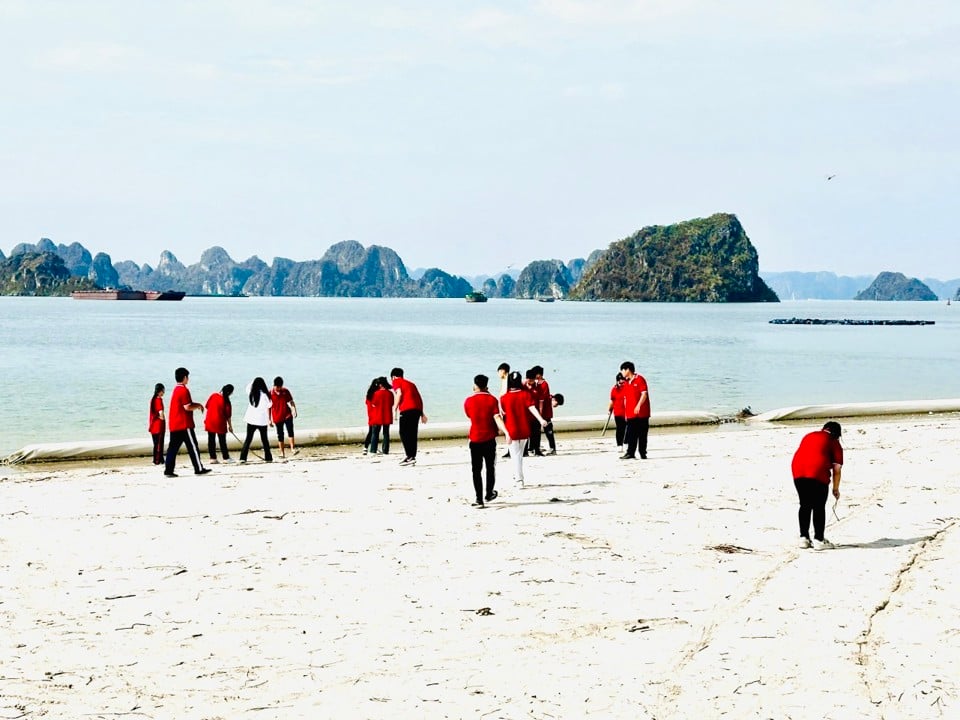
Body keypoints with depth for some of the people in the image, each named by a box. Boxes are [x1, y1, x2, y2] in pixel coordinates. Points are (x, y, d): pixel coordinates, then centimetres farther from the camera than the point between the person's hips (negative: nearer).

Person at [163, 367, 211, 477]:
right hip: (184, 425, -9)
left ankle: (168, 470, 0)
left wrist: (196, 405, 16)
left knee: (173, 447, 5)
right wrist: (198, 406, -3)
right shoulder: (184, 390, -13)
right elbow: (187, 407, -19)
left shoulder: (175, 390, 16)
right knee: (192, 447, 0)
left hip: (174, 425, 9)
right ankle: (199, 469, 4)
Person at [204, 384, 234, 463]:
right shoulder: (226, 402, -14)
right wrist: (230, 426, 3)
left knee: (211, 440, 8)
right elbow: (228, 416, -9)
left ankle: (212, 458, 10)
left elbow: (207, 406, 7)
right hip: (220, 423, -5)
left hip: (209, 421, 5)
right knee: (222, 441, 4)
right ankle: (226, 458, 8)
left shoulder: (213, 395, -1)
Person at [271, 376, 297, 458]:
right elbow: (269, 406, 1)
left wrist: (294, 410, -11)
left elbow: (291, 402, 6)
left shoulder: (285, 391, 1)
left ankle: (292, 449, -18)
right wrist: (269, 419, 1)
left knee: (290, 431, -16)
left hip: (287, 415, 1)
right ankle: (282, 452, 11)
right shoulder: (270, 393, -4)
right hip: (277, 417, -1)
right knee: (280, 435, 5)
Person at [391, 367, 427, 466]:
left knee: (404, 434, -5)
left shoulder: (396, 381, 11)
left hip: (406, 409, -7)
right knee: (412, 434, 11)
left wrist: (395, 408, -8)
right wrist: (422, 414, 24)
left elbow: (399, 393, -8)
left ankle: (410, 457, -15)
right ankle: (412, 457, 10)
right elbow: (420, 398, 24)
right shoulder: (410, 383, 29)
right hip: (417, 409, 7)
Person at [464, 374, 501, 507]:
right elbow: (496, 417, -12)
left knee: (476, 470, 2)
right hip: (489, 439, 0)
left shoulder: (468, 401, -2)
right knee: (490, 467, 18)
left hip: (475, 439, 0)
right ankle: (489, 494, 29)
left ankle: (479, 499, -5)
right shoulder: (492, 400, -5)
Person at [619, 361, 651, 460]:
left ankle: (643, 453, 5)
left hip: (641, 413, -6)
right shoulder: (626, 383, 16)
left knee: (642, 435, 0)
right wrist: (625, 413, 16)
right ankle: (630, 453, 0)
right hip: (630, 414, 6)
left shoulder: (639, 379, -6)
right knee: (631, 435, 1)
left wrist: (638, 405, -23)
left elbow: (644, 394, -13)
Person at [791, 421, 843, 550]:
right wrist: (836, 489, 14)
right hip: (818, 473, -5)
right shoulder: (834, 443, 12)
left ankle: (804, 538, 16)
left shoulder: (809, 436, 28)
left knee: (805, 505, 15)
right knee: (819, 507, 4)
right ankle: (819, 540, 4)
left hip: (798, 471, 5)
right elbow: (836, 469, 6)